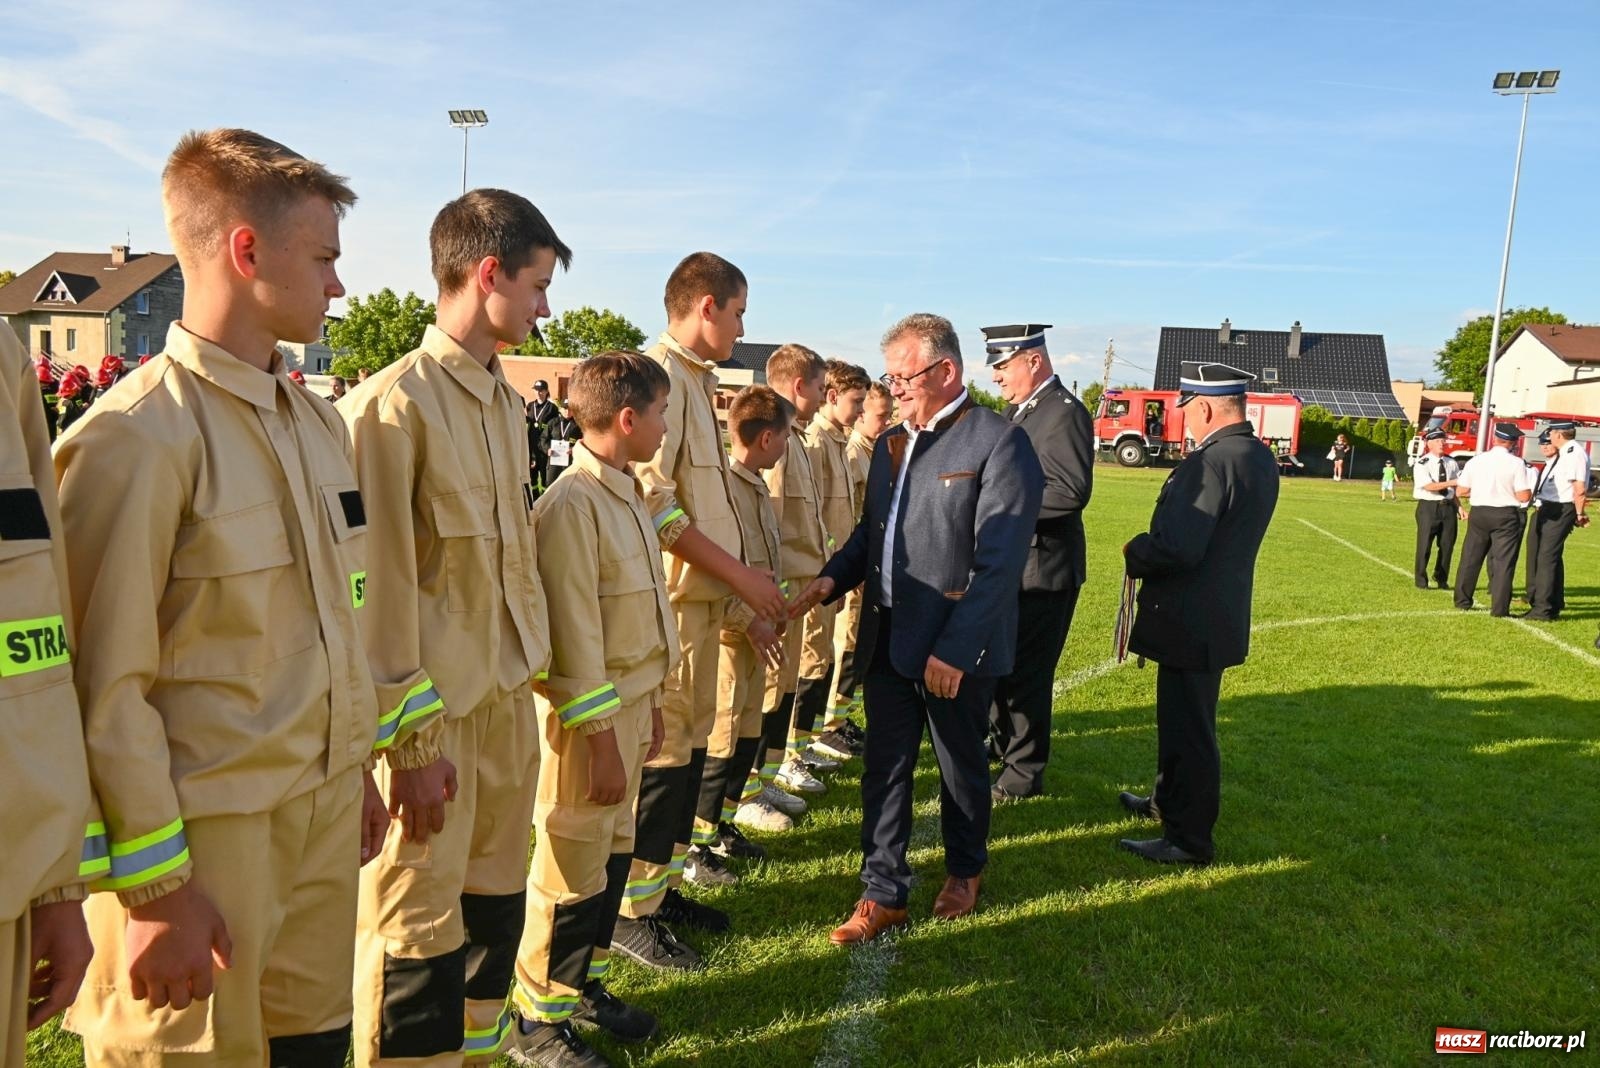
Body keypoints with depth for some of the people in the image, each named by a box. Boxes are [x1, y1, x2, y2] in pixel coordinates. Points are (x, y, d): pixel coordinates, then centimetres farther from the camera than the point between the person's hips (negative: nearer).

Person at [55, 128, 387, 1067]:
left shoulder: (320, 422, 8)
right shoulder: (136, 437, -17)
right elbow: (106, 687, -17)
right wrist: (155, 884, -13)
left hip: (324, 815, 7)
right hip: (208, 834, -7)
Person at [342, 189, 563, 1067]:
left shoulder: (506, 401, 9)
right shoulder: (392, 404, -16)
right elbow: (379, 590, -17)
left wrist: (537, 659, 16)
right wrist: (411, 740, -14)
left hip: (511, 699, 8)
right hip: (435, 713, -8)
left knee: (495, 907, 19)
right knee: (418, 934, 5)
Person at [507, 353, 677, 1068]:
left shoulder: (627, 494, 9)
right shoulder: (573, 505, -20)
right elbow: (573, 636, -21)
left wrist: (649, 700, 16)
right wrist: (601, 739, -18)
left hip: (630, 700, 9)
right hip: (588, 713, -9)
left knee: (614, 852, 18)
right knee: (573, 869, 4)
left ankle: (585, 986, 36)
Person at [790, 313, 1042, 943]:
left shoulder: (999, 444, -13)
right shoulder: (890, 445, 11)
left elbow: (998, 563, -18)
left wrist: (954, 648, -22)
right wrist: (832, 579, -2)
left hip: (956, 647, -6)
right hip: (888, 637, 6)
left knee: (961, 765, 15)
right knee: (884, 768, 9)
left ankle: (965, 870, 38)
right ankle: (883, 893, 22)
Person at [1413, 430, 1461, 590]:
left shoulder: (1451, 463, 7)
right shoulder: (1422, 463, -8)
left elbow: (1454, 490, 10)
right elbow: (1429, 486, -19)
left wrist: (1459, 507, 1)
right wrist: (1452, 482, -27)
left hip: (1448, 506, 5)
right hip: (1429, 507, -5)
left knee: (1447, 545, 10)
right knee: (1425, 544, -1)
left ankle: (1442, 579, 26)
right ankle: (1421, 580, 12)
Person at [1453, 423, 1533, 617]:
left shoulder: (1476, 461, -1)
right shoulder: (1516, 463, -10)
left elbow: (1461, 491, 1)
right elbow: (1523, 496, -13)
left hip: (1479, 513, 3)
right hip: (1507, 516, -3)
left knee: (1471, 558, 14)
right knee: (1504, 562, 3)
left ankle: (1462, 601, 23)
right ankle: (1499, 608, 4)